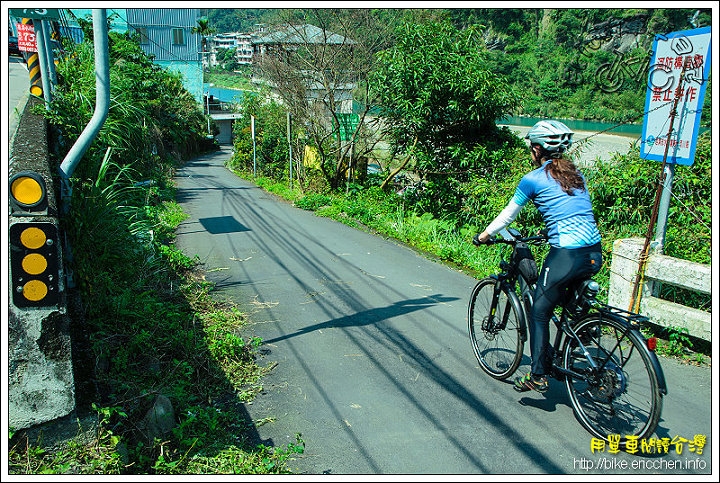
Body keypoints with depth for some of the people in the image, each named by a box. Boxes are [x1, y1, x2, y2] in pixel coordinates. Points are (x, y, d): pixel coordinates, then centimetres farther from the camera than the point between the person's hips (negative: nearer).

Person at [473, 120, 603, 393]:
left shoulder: (533, 179, -2)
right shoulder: (576, 174, 16)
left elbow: (508, 215, 7)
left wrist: (484, 236, 22)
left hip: (566, 255, -7)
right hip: (594, 254, 7)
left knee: (539, 312, 8)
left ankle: (538, 375, 11)